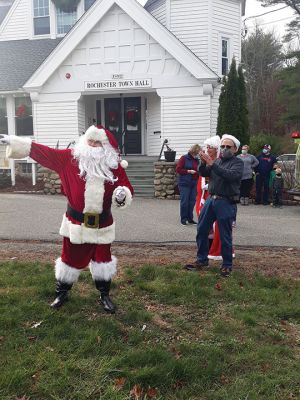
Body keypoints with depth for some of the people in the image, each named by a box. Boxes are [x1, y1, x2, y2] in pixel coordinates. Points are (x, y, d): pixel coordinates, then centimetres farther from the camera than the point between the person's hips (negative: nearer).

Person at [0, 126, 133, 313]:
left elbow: (127, 189, -1)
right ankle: (62, 293, 34)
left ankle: (105, 295, 30)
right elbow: (46, 153, -5)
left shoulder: (115, 165, -5)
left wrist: (122, 194, -26)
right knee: (70, 257, 12)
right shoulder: (71, 158, -5)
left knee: (103, 258, 11)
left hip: (102, 223, 0)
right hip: (76, 221, 0)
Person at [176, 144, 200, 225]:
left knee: (192, 201, 6)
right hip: (184, 183, -6)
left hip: (194, 184, 6)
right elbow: (178, 169, -9)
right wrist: (188, 171, -14)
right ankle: (183, 219, 7)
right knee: (184, 201, -3)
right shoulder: (184, 158, -4)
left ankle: (190, 218, 17)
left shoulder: (196, 160, 13)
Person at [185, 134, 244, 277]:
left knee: (225, 236, 1)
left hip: (226, 203, -6)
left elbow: (231, 175, -21)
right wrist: (203, 162, -14)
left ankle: (227, 265, 17)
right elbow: (203, 173, 7)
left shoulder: (238, 162, -2)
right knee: (201, 230, 9)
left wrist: (212, 164, -25)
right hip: (211, 199, 6)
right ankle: (202, 260, 23)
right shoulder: (217, 161, 16)